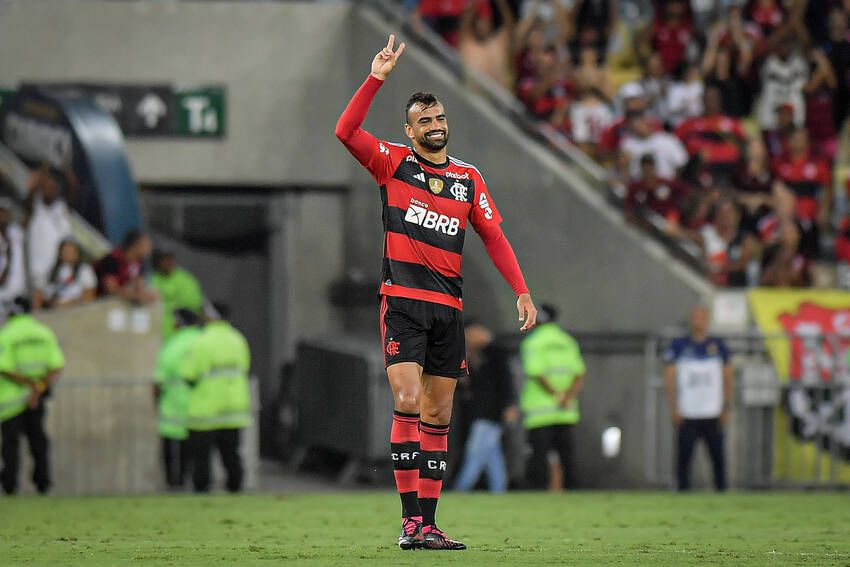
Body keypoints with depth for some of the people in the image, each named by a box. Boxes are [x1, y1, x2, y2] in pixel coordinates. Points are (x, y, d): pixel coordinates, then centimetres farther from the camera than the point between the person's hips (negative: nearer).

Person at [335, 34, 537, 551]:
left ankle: (429, 522, 9)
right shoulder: (394, 163, 3)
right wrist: (377, 78, -16)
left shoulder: (469, 178, 12)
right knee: (408, 404, -16)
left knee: (438, 416, 6)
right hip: (403, 302, -4)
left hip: (449, 307, 4)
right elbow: (346, 131, -10)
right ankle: (411, 520, -16)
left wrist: (521, 291, 5)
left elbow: (493, 236, 14)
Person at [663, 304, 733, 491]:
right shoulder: (679, 346, 3)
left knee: (717, 455, 0)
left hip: (713, 413, 1)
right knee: (684, 456, -2)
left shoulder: (718, 346, 8)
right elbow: (669, 379, 4)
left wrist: (727, 407, 3)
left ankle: (721, 489, 6)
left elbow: (727, 379, 12)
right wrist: (674, 408, -5)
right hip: (687, 414, -1)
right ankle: (683, 490, 5)